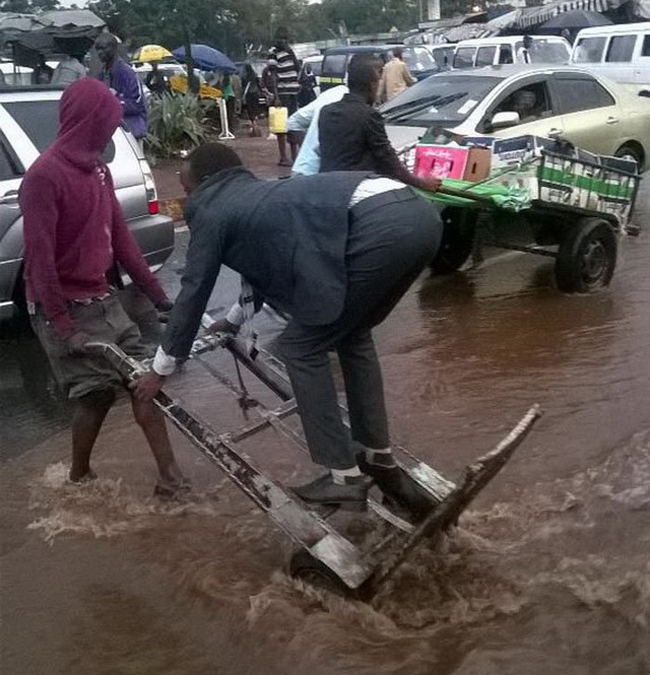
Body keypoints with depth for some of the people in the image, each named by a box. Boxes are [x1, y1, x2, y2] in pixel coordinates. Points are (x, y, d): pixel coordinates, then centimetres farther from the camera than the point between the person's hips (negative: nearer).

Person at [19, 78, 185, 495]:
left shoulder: (98, 170, 8)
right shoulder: (44, 175, -18)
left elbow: (121, 238, 11)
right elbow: (40, 257, -20)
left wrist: (158, 296, 9)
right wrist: (63, 326, -20)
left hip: (102, 300, 8)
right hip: (65, 307, -8)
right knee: (97, 392, -4)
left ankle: (170, 474, 8)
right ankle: (80, 477, 20)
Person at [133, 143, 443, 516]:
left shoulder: (211, 210, 15)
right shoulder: (262, 194, 37)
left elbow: (194, 291, 19)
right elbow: (267, 263, 52)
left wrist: (161, 368, 30)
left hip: (378, 230, -9)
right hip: (419, 214, 9)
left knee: (303, 347, 7)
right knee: (352, 334, 26)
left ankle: (344, 477, 12)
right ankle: (381, 460, 32)